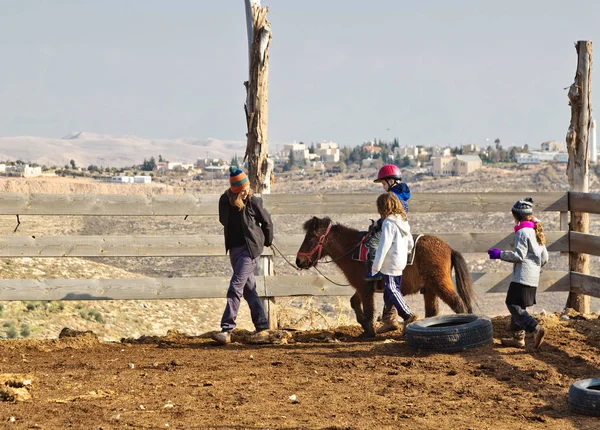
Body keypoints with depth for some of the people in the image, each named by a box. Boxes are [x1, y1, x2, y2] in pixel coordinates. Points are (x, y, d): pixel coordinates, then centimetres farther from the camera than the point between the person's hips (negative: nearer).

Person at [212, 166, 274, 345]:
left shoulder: (253, 201, -12)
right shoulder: (224, 201, -2)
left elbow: (267, 222, 1)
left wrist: (267, 242, 12)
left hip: (250, 248, -6)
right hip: (234, 248, 6)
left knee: (236, 286, -13)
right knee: (249, 287, 12)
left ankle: (227, 330, -16)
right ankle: (262, 326, 22)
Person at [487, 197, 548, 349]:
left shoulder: (522, 232, -13)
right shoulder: (537, 232, 15)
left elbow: (519, 255, -18)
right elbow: (544, 257, 16)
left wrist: (500, 254, -9)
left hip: (522, 278, -9)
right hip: (533, 278, 9)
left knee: (514, 305, -9)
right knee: (518, 306, 17)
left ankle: (535, 328, -23)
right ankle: (518, 337, 20)